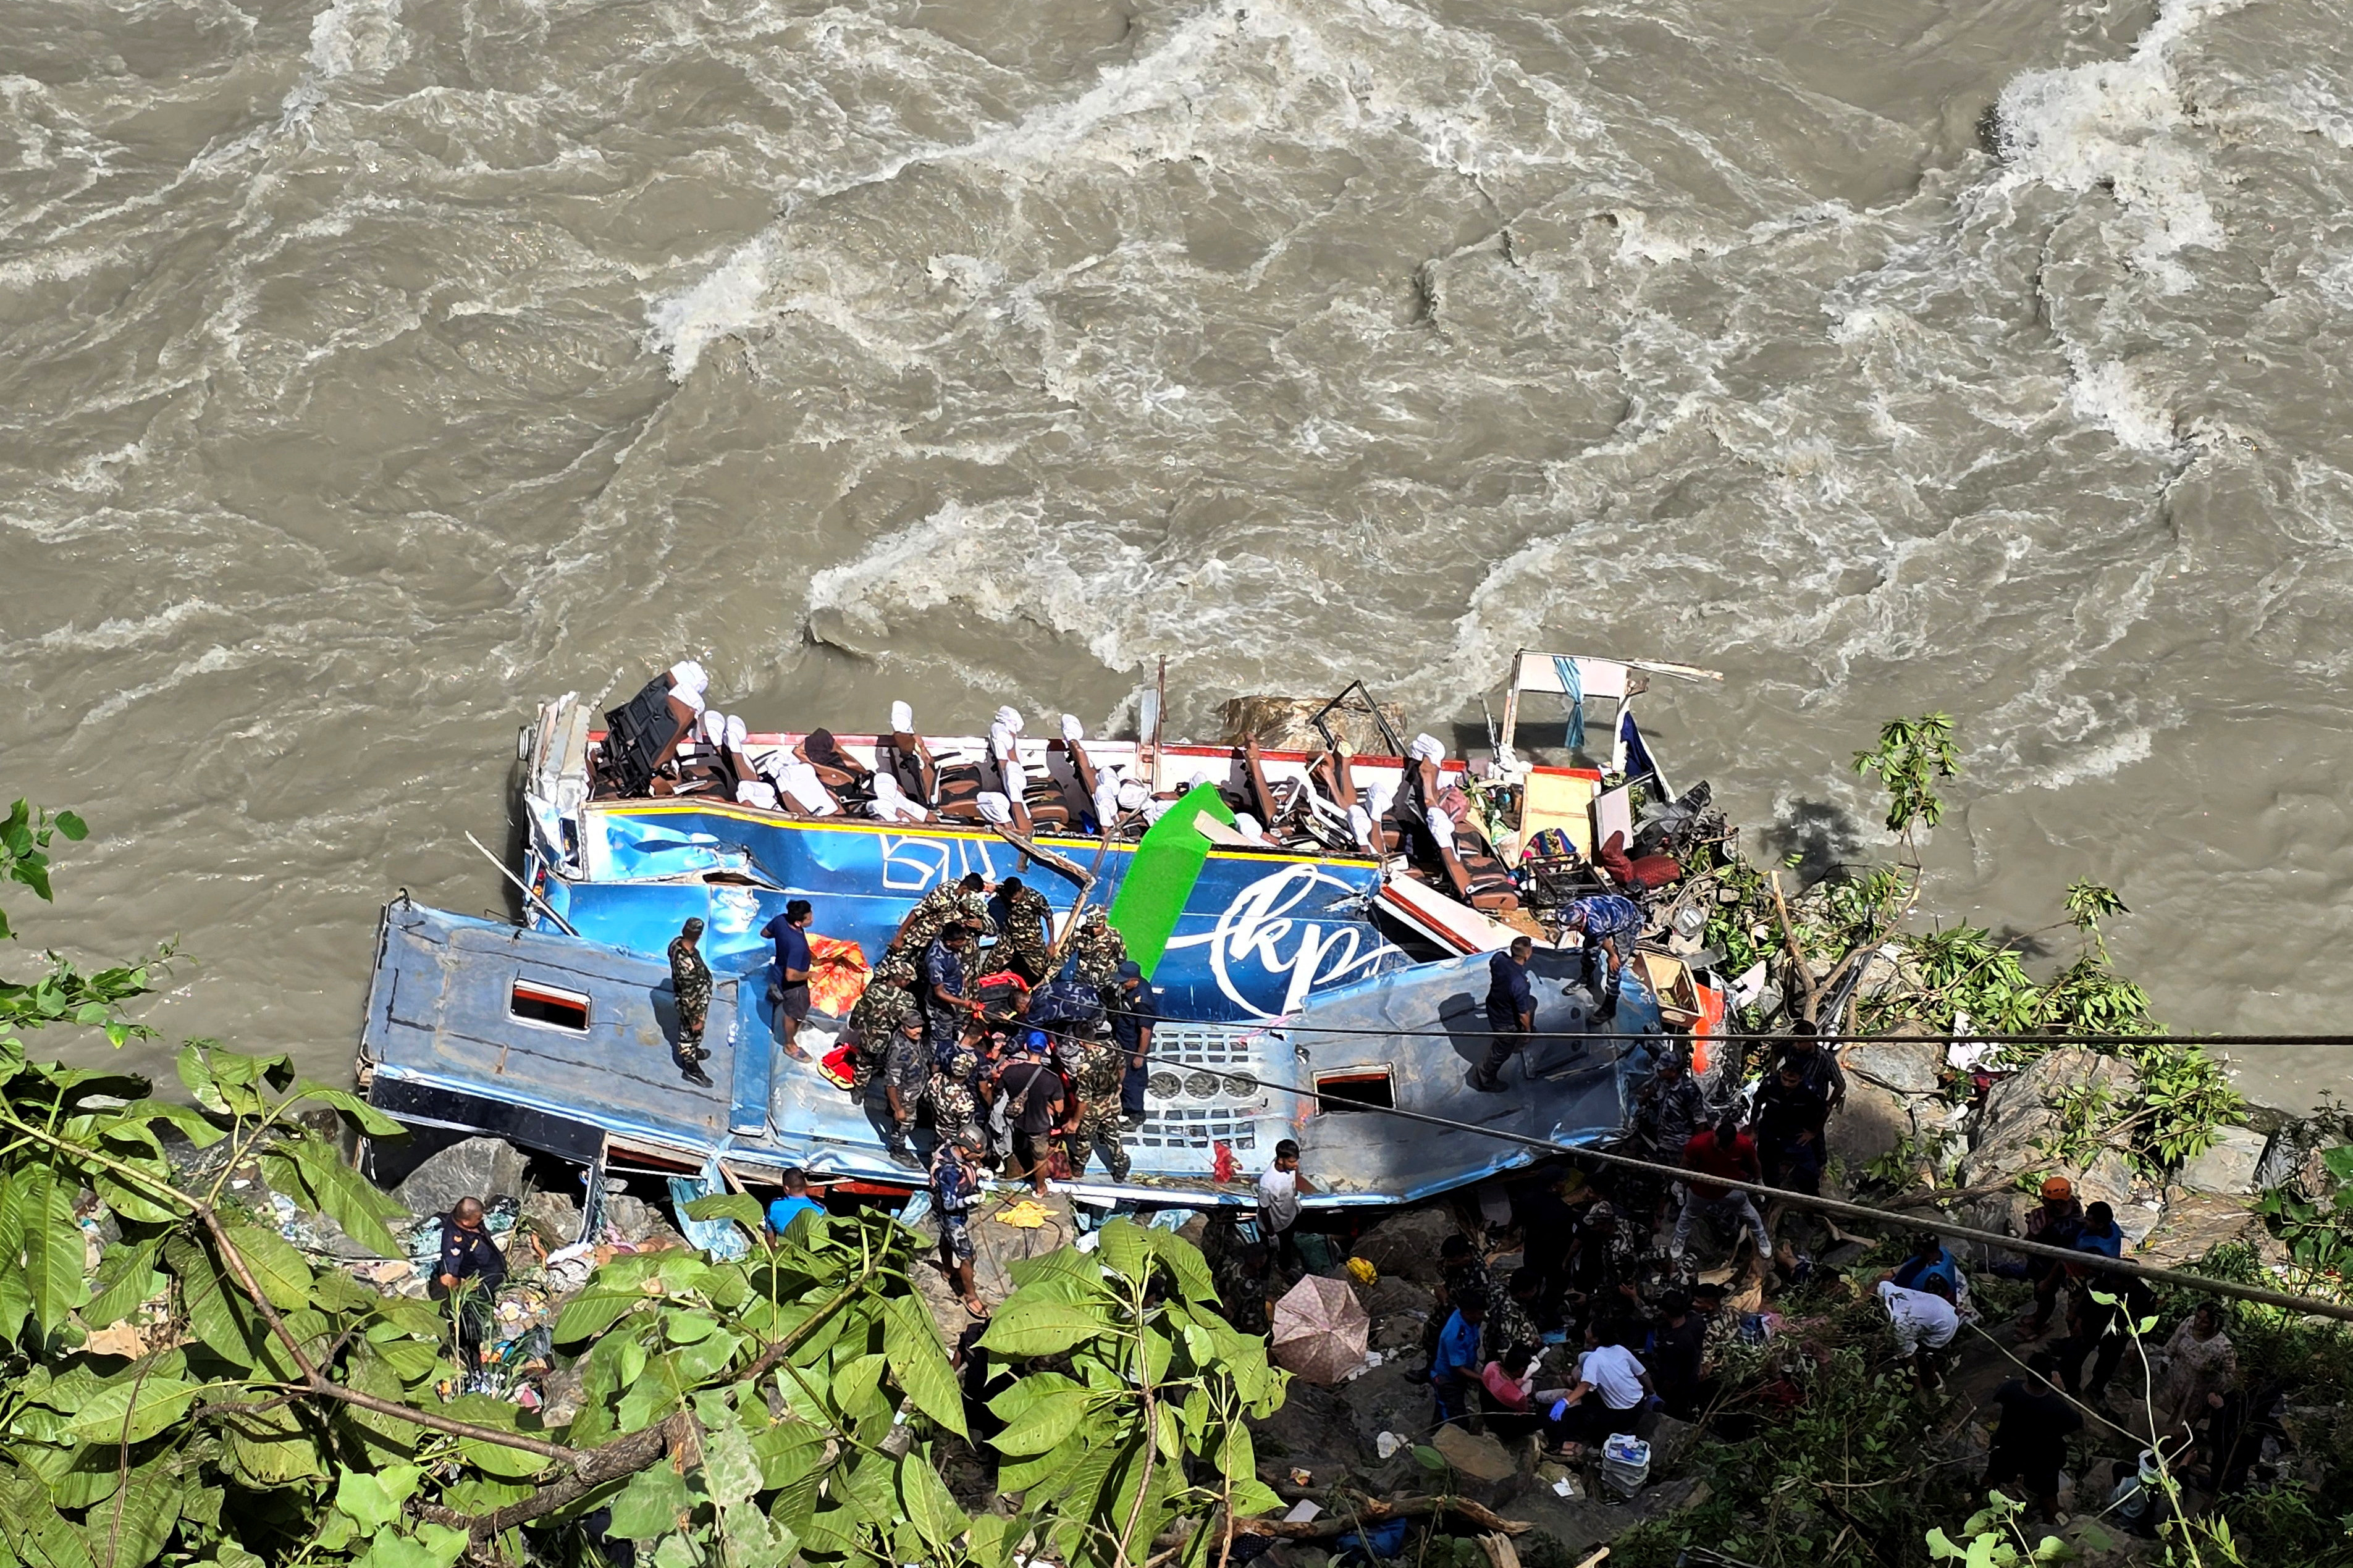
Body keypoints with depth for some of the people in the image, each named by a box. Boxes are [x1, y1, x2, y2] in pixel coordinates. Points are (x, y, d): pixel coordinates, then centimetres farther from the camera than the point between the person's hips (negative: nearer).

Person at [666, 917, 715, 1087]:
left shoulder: (676, 943, -19)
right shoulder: (687, 964, -44)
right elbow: (691, 996, -32)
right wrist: (697, 1019, -18)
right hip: (693, 1003, -8)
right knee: (691, 1033, 17)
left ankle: (692, 1051, 58)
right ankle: (691, 1067, 39)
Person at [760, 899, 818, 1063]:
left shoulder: (781, 920, -23)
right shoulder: (798, 945, -44)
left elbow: (765, 933, -1)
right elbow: (791, 976, -39)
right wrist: (810, 975, -21)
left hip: (781, 969, 7)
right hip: (793, 983, -7)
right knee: (793, 1013, 20)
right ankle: (790, 1046, 44)